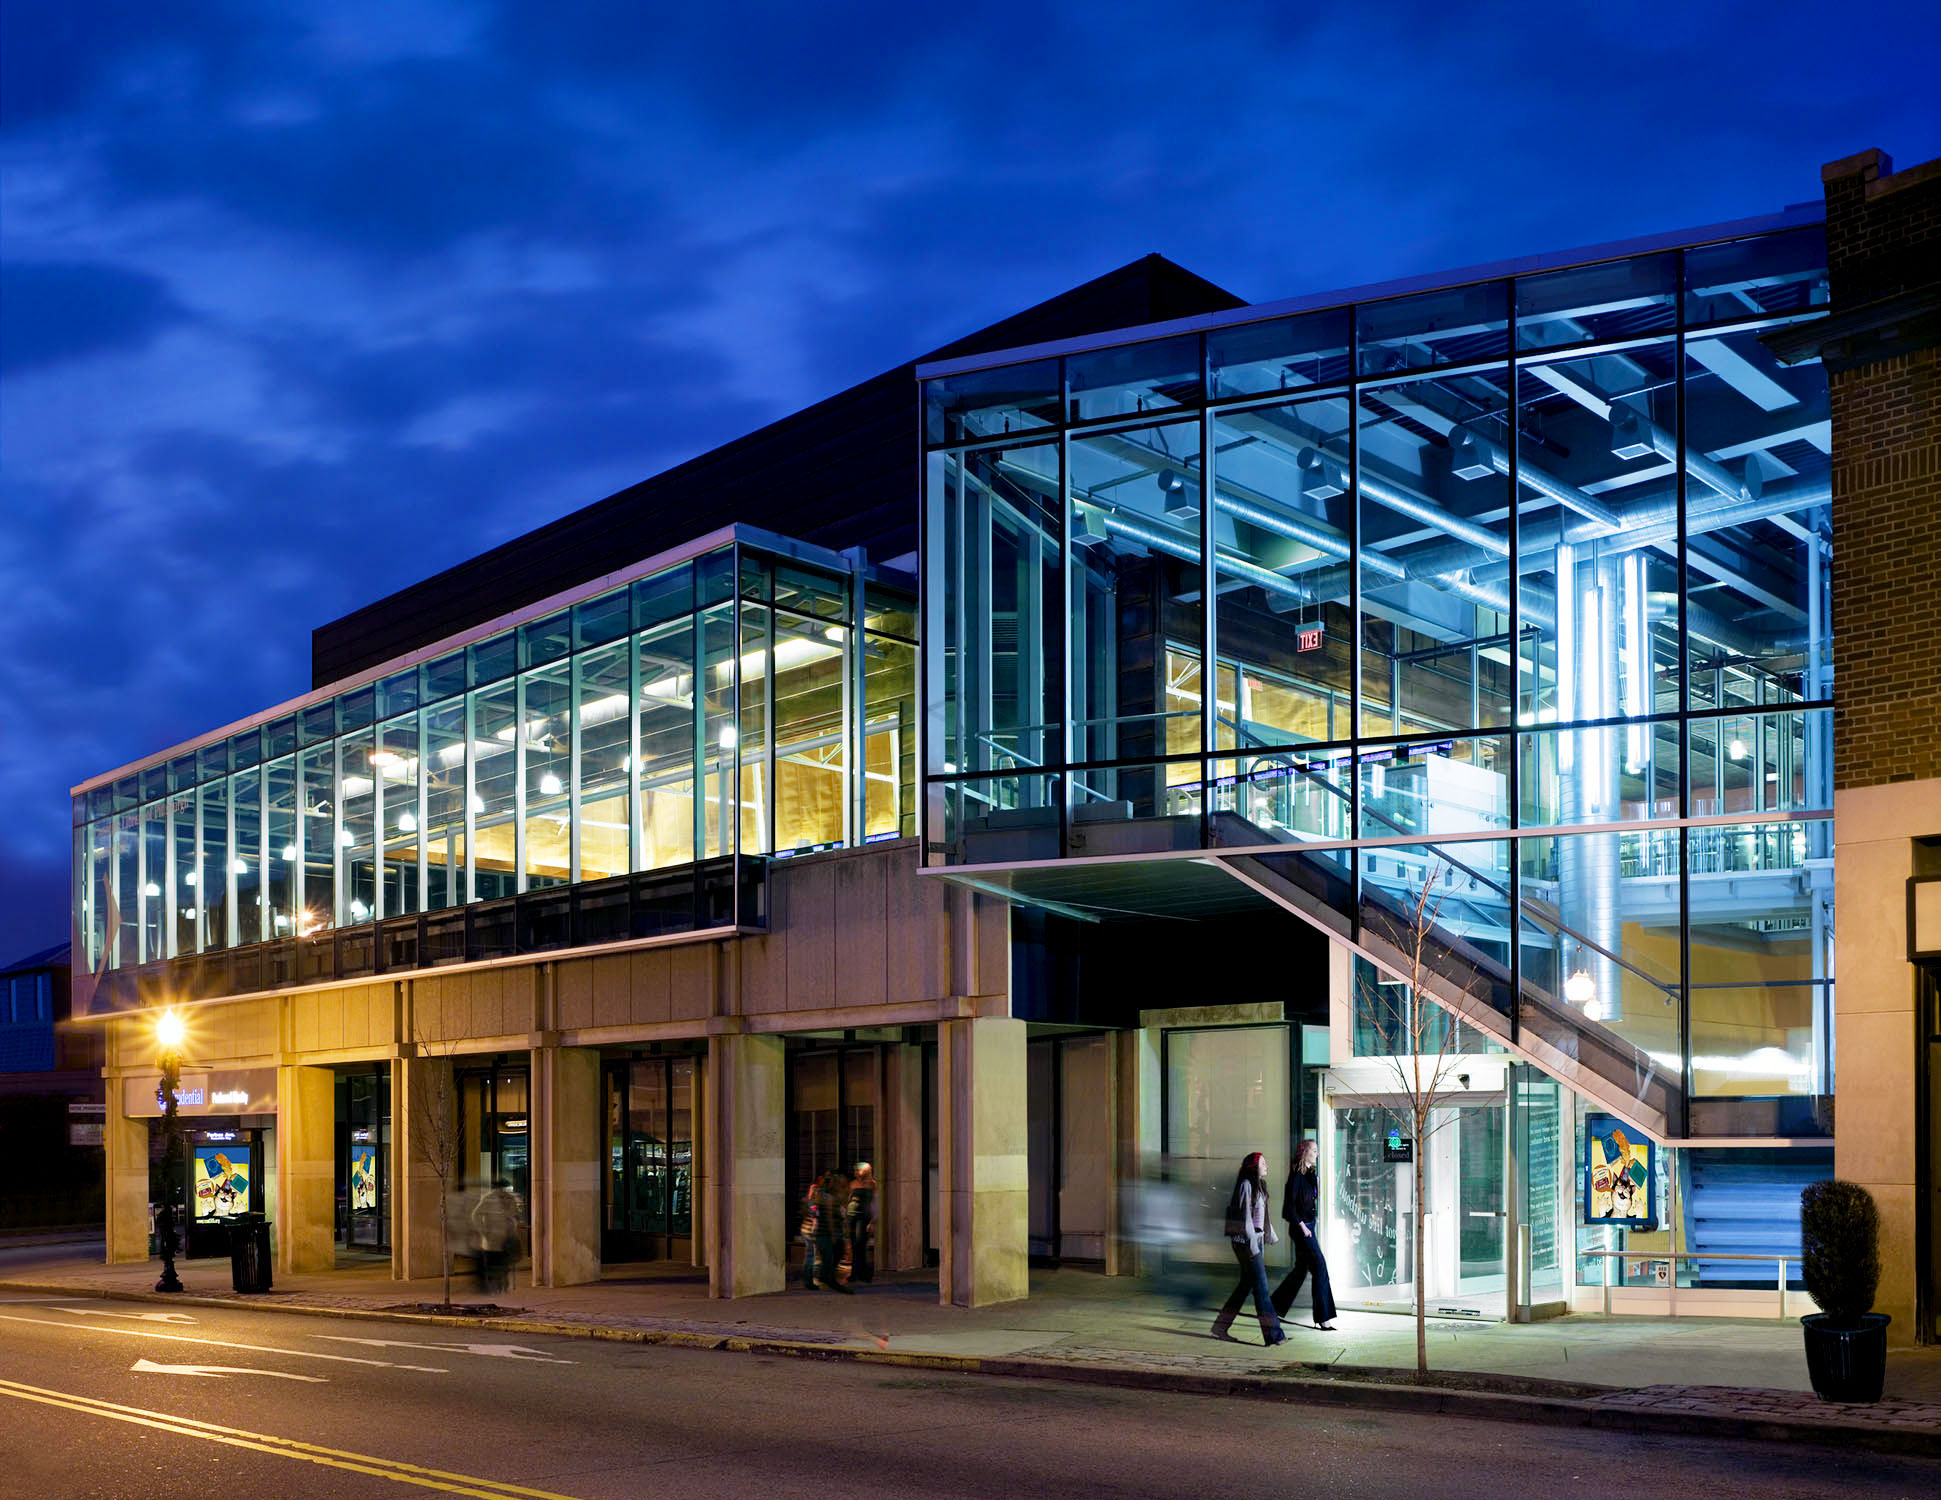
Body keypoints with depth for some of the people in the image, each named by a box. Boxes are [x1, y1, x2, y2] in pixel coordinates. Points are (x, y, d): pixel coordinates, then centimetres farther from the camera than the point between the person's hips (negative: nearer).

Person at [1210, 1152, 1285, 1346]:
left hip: (1256, 1240, 10)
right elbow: (1245, 1215, -17)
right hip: (1246, 1241, -10)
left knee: (1246, 1284, 13)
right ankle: (1273, 1335, -9)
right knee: (1261, 1286, -9)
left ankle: (1221, 1327, 22)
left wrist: (1271, 1235, 25)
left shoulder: (1258, 1185, 14)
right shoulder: (1246, 1185, -14)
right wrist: (1252, 1243, -19)